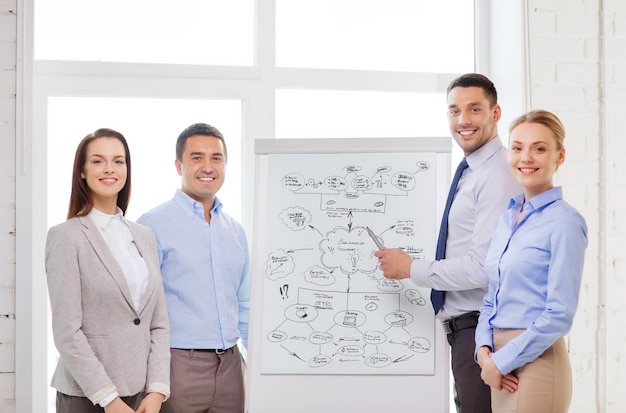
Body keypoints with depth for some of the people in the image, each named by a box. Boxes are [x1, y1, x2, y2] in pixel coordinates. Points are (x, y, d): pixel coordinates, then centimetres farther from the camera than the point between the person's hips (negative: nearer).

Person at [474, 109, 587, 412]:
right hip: (502, 367, 7)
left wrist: (501, 362, -12)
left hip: (536, 363, -7)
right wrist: (484, 350, -2)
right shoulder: (507, 218, 11)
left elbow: (560, 314, -15)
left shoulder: (564, 222, -11)